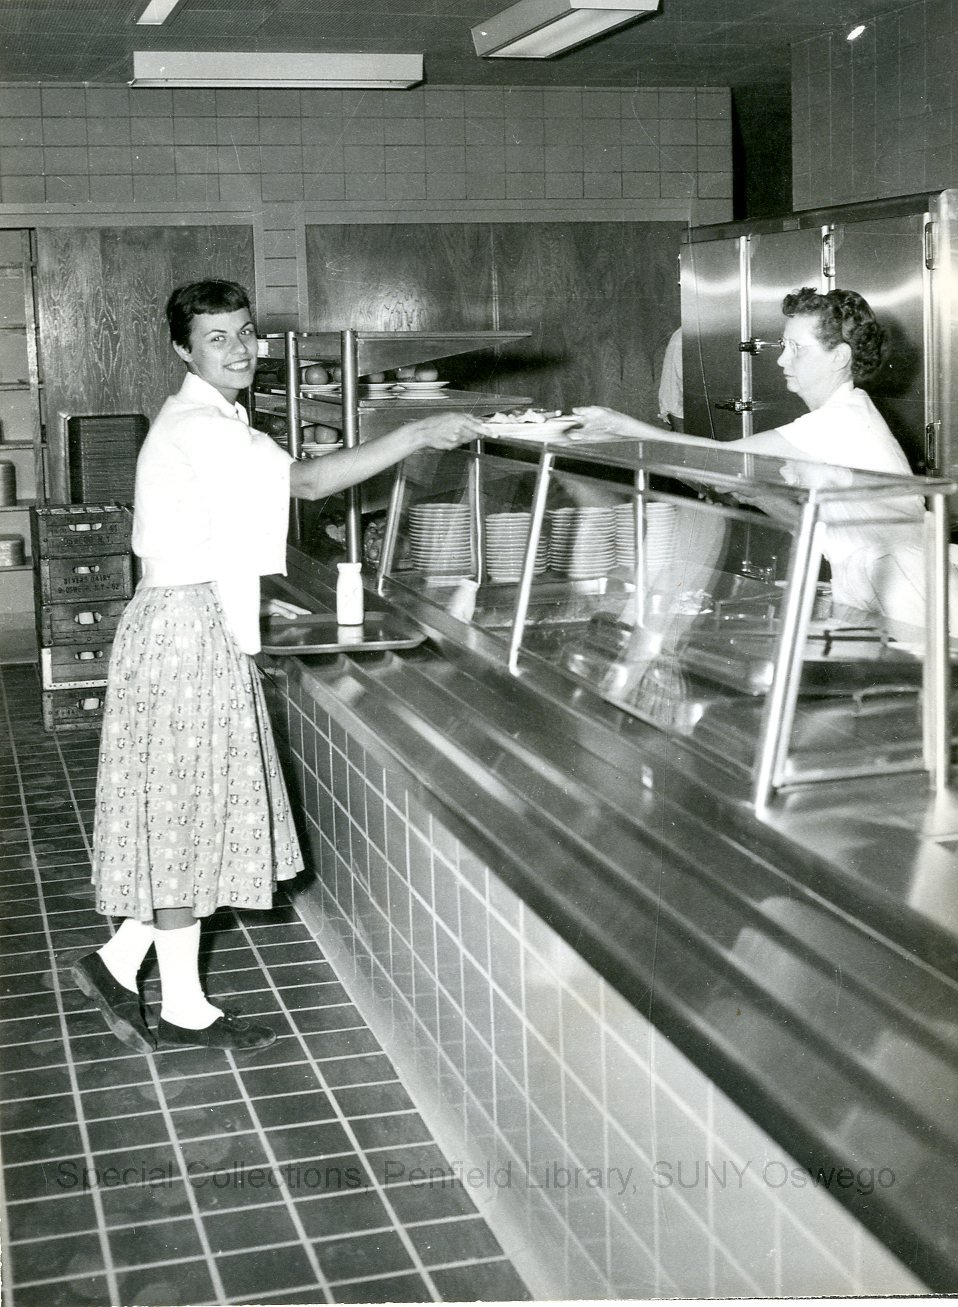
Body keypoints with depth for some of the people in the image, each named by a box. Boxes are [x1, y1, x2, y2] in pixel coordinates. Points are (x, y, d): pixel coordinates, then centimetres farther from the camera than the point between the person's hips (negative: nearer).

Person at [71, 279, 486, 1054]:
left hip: (209, 623, 10)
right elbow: (309, 482, -22)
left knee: (192, 812, 13)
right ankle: (185, 1008, 9)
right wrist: (418, 435, -17)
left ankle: (119, 960, 22)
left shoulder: (213, 424, 17)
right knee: (185, 812, -1)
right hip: (187, 629, -10)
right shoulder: (197, 428, -17)